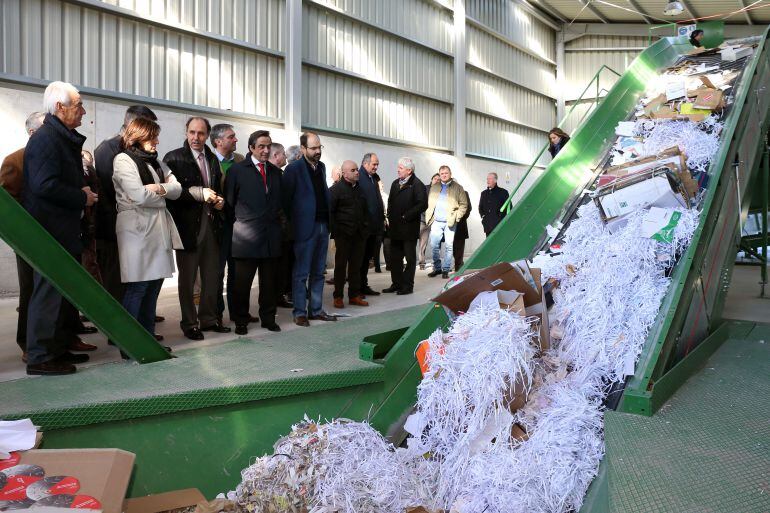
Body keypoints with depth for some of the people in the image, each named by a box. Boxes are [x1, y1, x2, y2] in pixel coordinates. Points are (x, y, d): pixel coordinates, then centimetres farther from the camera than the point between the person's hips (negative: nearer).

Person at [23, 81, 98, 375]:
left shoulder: (64, 139, 16)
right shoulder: (45, 139, -14)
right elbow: (45, 185, -24)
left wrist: (82, 191, 8)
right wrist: (82, 198, -14)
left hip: (62, 230, 10)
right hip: (49, 230, -10)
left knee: (61, 292, 15)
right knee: (48, 292, -5)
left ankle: (56, 348, 26)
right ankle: (40, 357, 3)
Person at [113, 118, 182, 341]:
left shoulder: (155, 162, 20)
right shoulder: (123, 159, -3)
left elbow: (177, 189, 9)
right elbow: (139, 196, -14)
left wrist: (159, 188, -8)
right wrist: (162, 196, 2)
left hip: (159, 229, 7)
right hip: (137, 229, -7)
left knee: (154, 284, 9)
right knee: (137, 288, -5)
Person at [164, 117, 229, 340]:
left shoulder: (212, 159, 13)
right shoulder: (173, 158, -6)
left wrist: (219, 200, 1)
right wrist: (199, 193, -20)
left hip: (210, 224, 6)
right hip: (187, 225, -5)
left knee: (211, 275, 12)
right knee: (187, 278, 5)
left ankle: (209, 318, 24)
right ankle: (189, 323, 16)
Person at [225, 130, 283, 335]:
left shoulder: (275, 171, 14)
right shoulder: (238, 170, 0)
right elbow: (229, 201, 2)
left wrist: (277, 218, 10)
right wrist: (237, 224, 2)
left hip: (271, 235, 4)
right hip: (247, 236, -4)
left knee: (270, 281, 8)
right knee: (243, 281, 3)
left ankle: (268, 318, 21)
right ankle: (241, 321, 15)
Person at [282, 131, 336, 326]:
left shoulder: (321, 167, 13)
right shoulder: (294, 168, -8)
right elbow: (285, 198, -6)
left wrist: (329, 221, 10)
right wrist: (293, 221, -4)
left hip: (323, 225, 7)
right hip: (306, 227, -7)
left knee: (318, 272, 12)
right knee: (301, 273, 0)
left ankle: (316, 310, 20)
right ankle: (300, 313, 8)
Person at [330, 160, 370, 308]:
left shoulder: (360, 188, 14)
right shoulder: (336, 189, -5)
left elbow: (366, 211, 19)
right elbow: (330, 211, -9)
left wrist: (365, 228, 10)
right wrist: (335, 231, -14)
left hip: (359, 235, 6)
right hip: (343, 235, -5)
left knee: (356, 265, 9)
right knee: (341, 265, 2)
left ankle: (354, 295, 17)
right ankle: (338, 296, 10)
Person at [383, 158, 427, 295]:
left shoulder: (417, 185, -10)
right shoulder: (395, 183, 13)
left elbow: (422, 204, -17)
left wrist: (406, 216, -16)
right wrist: (390, 217, 8)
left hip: (409, 227, -7)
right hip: (395, 227, 7)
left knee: (410, 258, 3)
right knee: (394, 257, 12)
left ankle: (407, 285, 10)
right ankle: (396, 283, 22)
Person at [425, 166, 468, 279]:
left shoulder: (457, 188, 5)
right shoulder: (434, 187, 15)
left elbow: (464, 204, 3)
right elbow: (429, 204, 17)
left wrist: (456, 217, -7)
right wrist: (429, 217, 5)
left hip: (450, 222, -3)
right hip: (436, 222, 3)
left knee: (448, 246, -2)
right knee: (434, 245, 0)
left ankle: (446, 270, 6)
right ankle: (437, 268, 14)